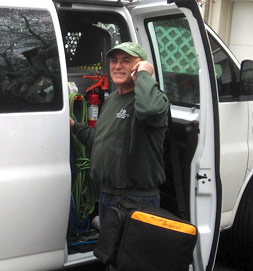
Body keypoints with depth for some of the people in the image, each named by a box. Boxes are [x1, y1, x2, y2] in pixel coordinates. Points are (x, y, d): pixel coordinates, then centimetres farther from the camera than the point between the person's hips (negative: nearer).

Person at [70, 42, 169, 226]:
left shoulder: (155, 98, -16)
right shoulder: (112, 99, 14)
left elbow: (150, 108, -44)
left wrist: (144, 74, -27)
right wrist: (74, 126, 15)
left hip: (138, 202, -9)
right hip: (106, 196, 9)